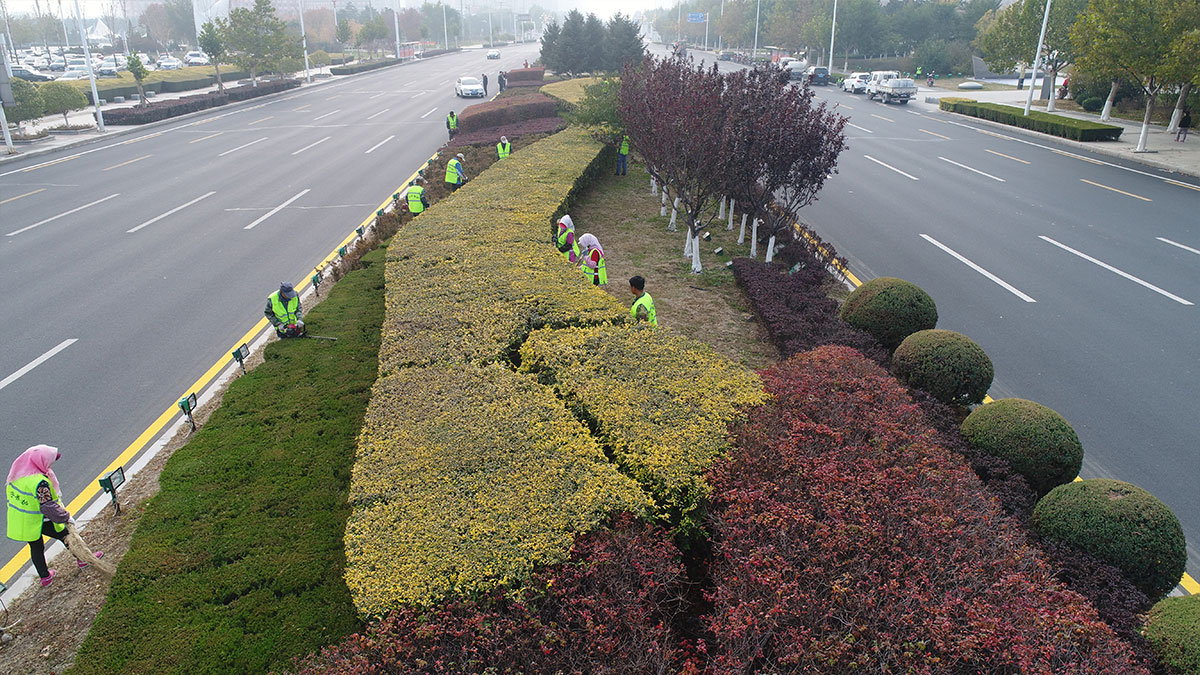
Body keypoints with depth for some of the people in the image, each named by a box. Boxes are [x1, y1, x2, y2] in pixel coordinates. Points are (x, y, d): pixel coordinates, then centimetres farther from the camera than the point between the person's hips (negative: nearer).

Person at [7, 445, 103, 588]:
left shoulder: (18, 470, -6)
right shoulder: (40, 482, -33)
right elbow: (48, 507, -30)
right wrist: (66, 517, -16)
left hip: (17, 520, 8)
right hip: (37, 521, -8)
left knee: (36, 547, 22)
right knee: (66, 535, 14)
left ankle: (45, 577, 37)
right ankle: (83, 559, 31)